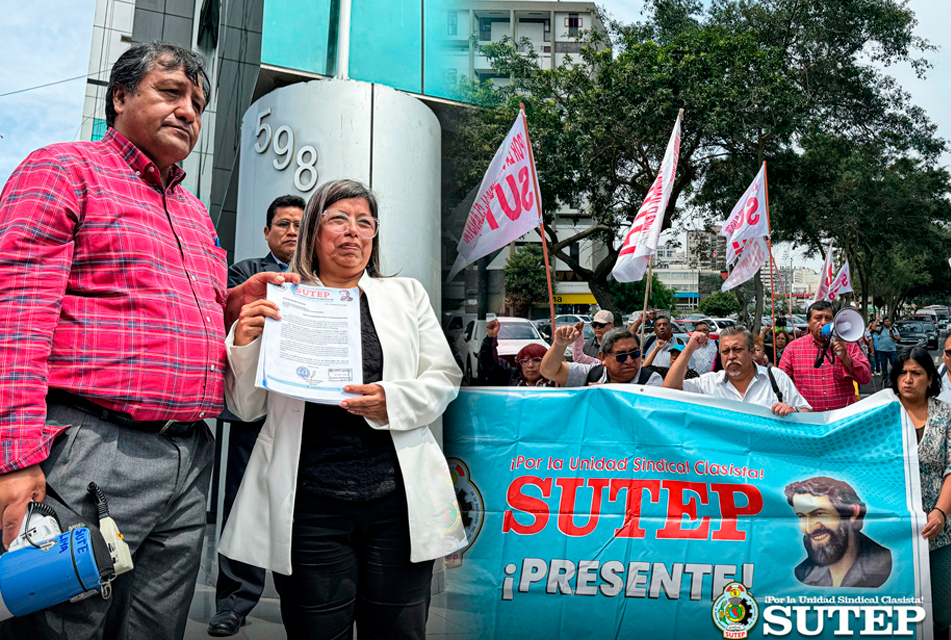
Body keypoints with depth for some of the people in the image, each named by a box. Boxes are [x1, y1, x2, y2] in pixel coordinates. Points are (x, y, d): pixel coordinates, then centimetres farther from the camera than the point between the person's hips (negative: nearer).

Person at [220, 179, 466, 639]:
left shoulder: (406, 295, 13)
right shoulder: (278, 302, 8)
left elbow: (444, 378, 8)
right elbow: (249, 407, 9)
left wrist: (393, 401, -11)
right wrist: (244, 343, -9)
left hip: (397, 499, 2)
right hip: (309, 505, -1)